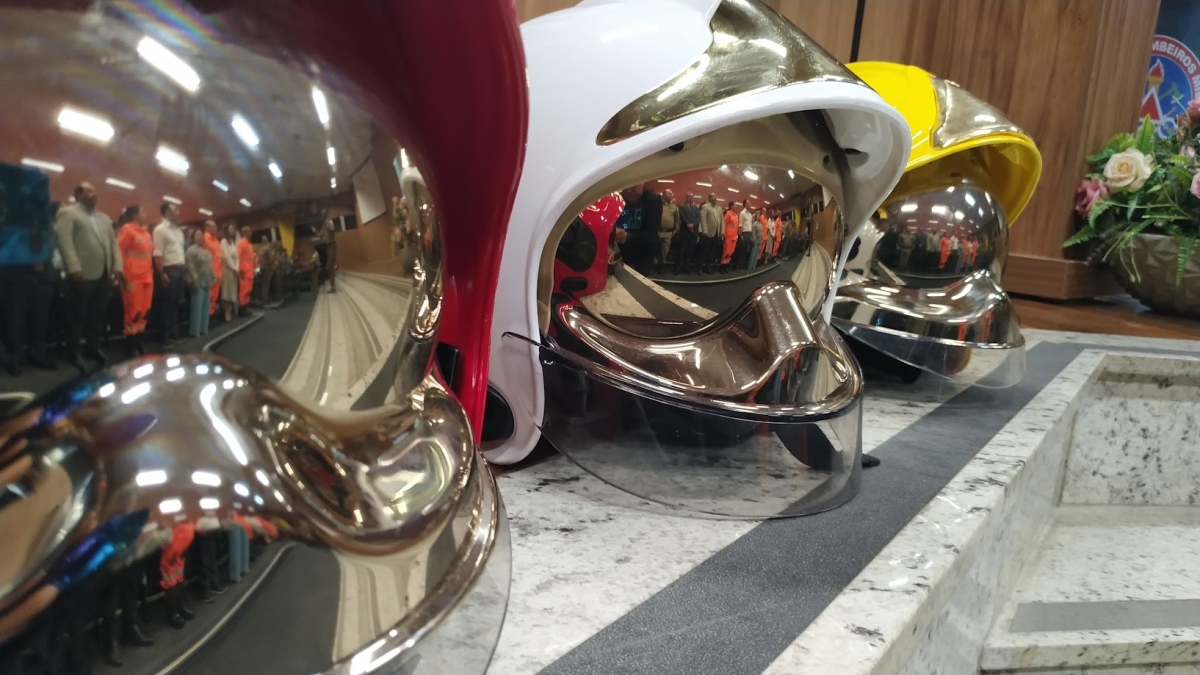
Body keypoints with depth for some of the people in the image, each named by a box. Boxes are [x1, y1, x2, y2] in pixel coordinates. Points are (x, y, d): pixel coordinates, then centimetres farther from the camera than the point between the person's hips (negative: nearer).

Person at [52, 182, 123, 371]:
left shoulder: (105, 218, 23)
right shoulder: (67, 213, 1)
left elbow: (113, 243, 19)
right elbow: (64, 241, -10)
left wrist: (117, 267, 5)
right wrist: (74, 269, -20)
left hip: (103, 275, 6)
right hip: (82, 275, -6)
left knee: (97, 316, 11)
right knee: (78, 316, 1)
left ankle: (92, 348, 23)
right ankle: (73, 355, 9)